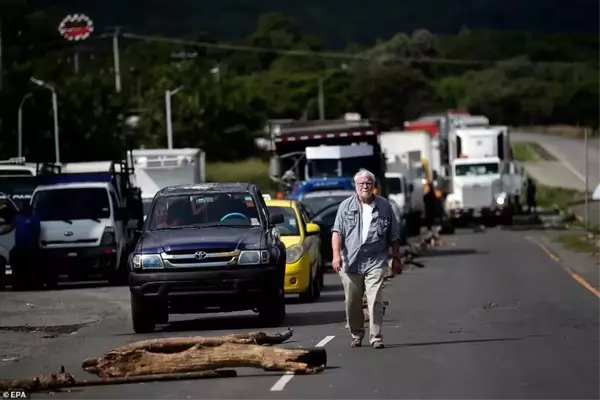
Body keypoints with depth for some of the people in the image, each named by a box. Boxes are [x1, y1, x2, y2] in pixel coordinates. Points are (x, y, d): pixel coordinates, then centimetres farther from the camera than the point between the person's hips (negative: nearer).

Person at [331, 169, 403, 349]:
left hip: (375, 262, -1)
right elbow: (337, 232, -1)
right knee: (352, 303, 8)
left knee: (375, 301, -9)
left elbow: (393, 236, 13)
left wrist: (396, 258, 10)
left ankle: (376, 337, -6)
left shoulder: (384, 206, 8)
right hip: (350, 263, 1)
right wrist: (336, 254, -12)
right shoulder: (346, 206, 6)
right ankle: (356, 335, 23)